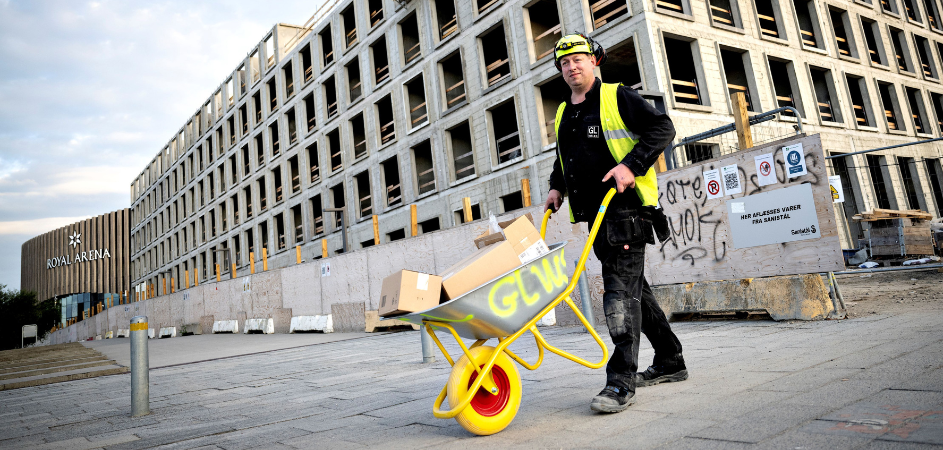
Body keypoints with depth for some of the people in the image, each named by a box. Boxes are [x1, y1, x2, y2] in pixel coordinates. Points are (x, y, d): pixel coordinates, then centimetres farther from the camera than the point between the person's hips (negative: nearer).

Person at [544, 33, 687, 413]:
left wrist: (631, 164, -19)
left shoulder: (617, 97, -1)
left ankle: (621, 382, -13)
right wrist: (557, 187, 16)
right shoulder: (563, 114, 19)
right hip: (596, 215, 8)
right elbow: (563, 159, 32)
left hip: (625, 209, -8)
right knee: (633, 288, 12)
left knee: (621, 289, -14)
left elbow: (662, 128, -7)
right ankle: (670, 361, 25)